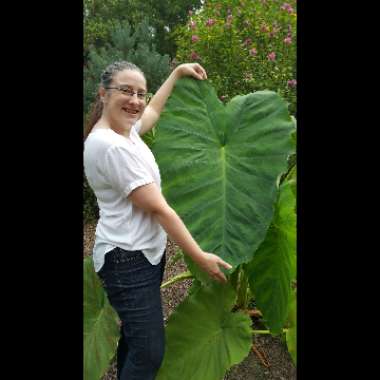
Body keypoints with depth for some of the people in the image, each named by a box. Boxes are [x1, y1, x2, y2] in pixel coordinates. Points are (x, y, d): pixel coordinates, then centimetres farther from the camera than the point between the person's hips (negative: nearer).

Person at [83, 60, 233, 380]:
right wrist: (200, 256, -16)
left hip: (144, 251, 10)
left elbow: (154, 110, 27)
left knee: (136, 336, 24)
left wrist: (177, 72, 30)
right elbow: (158, 208, -22)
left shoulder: (123, 130, 5)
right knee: (149, 353, 0)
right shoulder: (111, 146, -23)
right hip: (129, 259, -10)